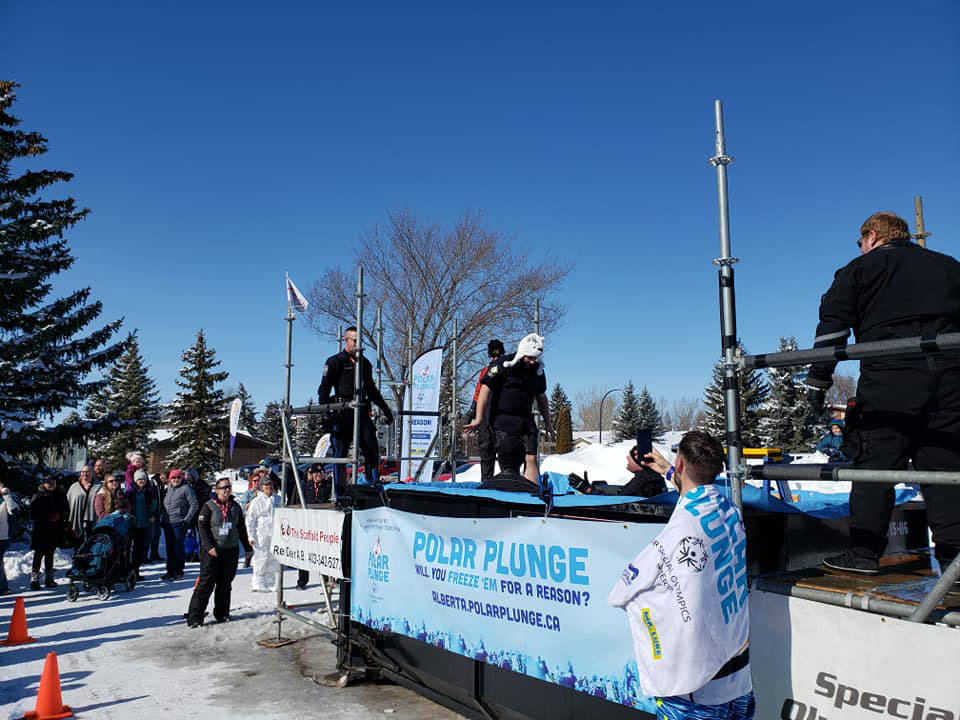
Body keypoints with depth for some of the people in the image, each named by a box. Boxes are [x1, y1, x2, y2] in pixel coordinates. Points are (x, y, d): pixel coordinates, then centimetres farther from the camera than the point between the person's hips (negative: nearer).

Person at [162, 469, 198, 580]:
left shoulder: (186, 489, -8)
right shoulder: (168, 489, 13)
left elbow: (194, 505, -10)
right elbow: (164, 504, 22)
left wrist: (187, 520, -13)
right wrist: (163, 519, 13)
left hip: (179, 524, -7)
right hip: (167, 524, 7)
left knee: (178, 547, -2)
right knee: (169, 548, 12)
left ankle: (179, 571, 7)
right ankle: (170, 571, 21)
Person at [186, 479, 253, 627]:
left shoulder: (235, 507, 10)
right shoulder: (209, 506, -4)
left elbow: (241, 528, 17)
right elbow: (202, 527, -9)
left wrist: (247, 547, 19)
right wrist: (209, 546, -18)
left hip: (231, 550, 5)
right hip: (212, 551, -4)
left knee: (225, 584, 11)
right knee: (206, 584, -8)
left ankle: (222, 613, 23)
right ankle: (195, 617, -3)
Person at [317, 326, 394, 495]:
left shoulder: (365, 363, 20)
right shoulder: (335, 362, 2)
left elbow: (371, 390, 30)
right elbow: (324, 389, -4)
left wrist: (385, 410, 28)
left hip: (361, 413, 5)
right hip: (342, 414, -5)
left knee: (373, 451, -2)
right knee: (340, 455, -2)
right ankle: (340, 495, 3)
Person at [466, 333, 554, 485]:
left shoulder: (538, 369, 8)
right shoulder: (503, 365, -10)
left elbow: (541, 397, 20)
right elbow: (485, 390, -11)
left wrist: (547, 423, 22)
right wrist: (479, 419, -13)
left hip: (526, 420, 5)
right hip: (504, 422, -5)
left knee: (531, 458, -7)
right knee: (510, 465, -8)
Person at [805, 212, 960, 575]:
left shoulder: (859, 269, 11)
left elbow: (831, 329, 2)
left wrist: (817, 382, 3)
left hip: (889, 377, -4)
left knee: (874, 465, 0)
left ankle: (864, 552, 3)